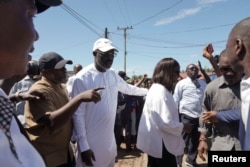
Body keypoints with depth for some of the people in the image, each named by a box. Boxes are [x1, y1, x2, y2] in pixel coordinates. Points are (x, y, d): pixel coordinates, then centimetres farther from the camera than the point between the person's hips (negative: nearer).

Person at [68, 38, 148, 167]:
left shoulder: (113, 74, 1)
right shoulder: (82, 78, -18)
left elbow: (127, 88, 20)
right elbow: (78, 114, -16)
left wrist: (148, 91, 28)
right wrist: (83, 146, -14)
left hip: (110, 139, 6)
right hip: (91, 142, -6)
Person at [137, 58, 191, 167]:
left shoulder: (156, 88, 10)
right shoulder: (161, 92, -23)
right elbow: (165, 122, -26)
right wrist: (182, 127, -10)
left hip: (155, 141, 10)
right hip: (161, 143, -10)